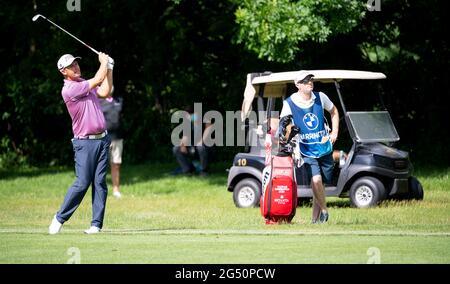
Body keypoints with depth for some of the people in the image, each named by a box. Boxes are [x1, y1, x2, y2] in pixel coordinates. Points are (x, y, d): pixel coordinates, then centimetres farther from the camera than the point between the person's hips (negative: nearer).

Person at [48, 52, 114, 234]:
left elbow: (104, 92, 9)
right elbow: (98, 80, -13)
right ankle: (60, 218, 6)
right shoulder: (69, 90, -13)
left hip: (102, 140, 7)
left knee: (100, 183, 1)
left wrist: (109, 69, 9)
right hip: (85, 142, -7)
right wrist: (103, 62, 3)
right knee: (82, 183, -9)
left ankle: (96, 224, 1)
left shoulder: (85, 84, 15)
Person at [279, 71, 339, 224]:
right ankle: (324, 210, -2)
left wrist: (335, 132, 11)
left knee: (319, 184, 6)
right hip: (307, 151, -3)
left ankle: (315, 219, 18)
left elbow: (334, 111, 19)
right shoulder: (289, 103, -8)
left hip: (325, 148, 3)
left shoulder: (320, 97, 0)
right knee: (316, 180, -23)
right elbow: (282, 126, 0)